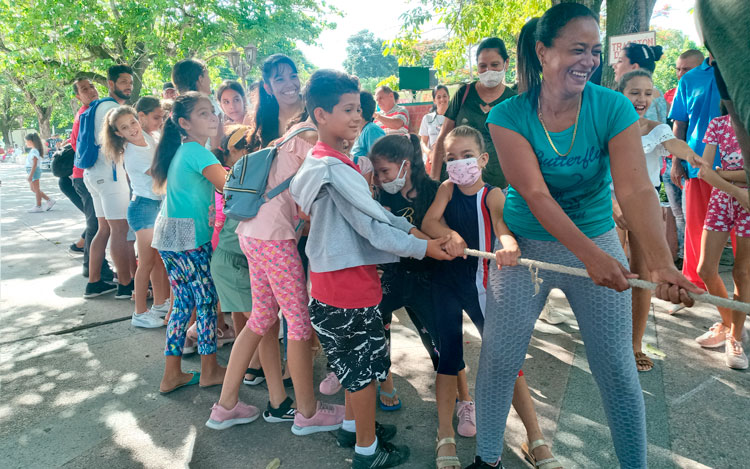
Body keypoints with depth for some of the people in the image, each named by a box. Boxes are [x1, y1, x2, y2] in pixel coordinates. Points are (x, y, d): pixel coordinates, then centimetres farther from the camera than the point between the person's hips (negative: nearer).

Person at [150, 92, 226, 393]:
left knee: (184, 303, 14)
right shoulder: (197, 151, -14)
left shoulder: (182, 151, 15)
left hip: (170, 236, 9)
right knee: (207, 301, 3)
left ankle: (172, 375, 21)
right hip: (187, 238, -9)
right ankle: (209, 371, 17)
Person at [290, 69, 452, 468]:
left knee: (356, 362, 24)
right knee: (365, 367, 7)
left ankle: (353, 424, 42)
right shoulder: (335, 170, -22)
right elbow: (371, 226, -22)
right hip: (350, 283, -9)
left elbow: (373, 209, 8)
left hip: (335, 280, 10)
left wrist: (412, 229, 0)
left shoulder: (323, 161, 10)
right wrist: (423, 247, -14)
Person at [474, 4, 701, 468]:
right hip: (525, 244, 0)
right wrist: (589, 254, -34)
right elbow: (534, 193, -22)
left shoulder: (614, 108, -11)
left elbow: (636, 189, -21)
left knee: (617, 368, 6)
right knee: (498, 359, 4)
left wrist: (662, 262, -36)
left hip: (598, 242, 1)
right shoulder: (509, 116, -14)